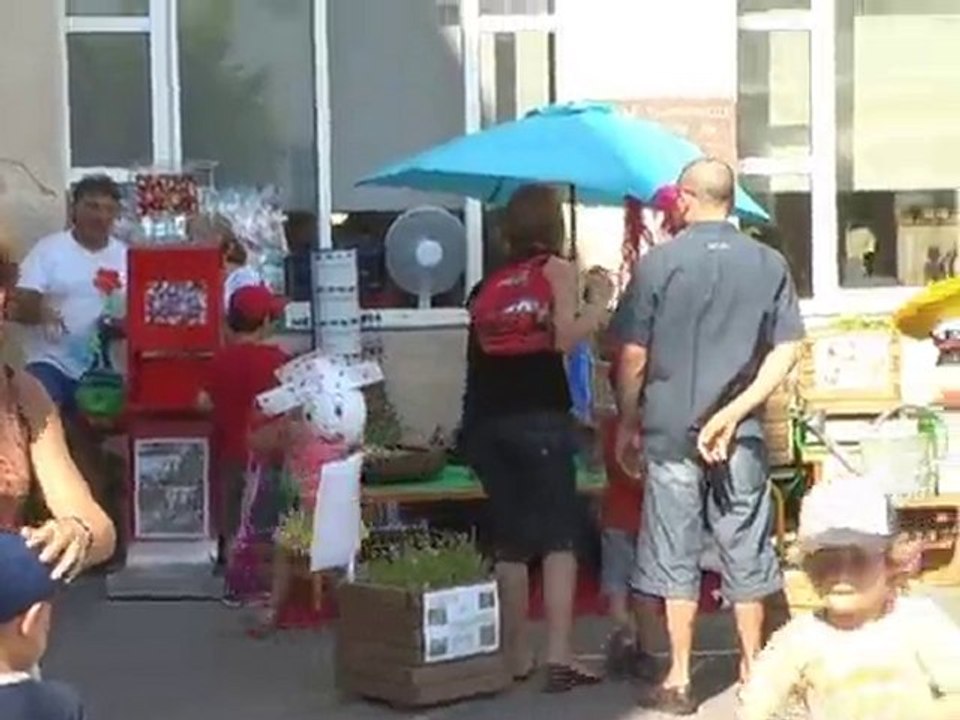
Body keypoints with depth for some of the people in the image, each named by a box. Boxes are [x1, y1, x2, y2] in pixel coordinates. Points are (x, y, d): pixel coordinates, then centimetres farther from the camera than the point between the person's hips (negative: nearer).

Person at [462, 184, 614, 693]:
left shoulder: (489, 285, 19)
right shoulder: (558, 269, 5)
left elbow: (482, 347, 14)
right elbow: (564, 339, -7)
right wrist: (599, 302, 7)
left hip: (485, 419, 5)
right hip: (538, 416, -5)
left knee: (508, 541, 12)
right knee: (558, 540, -2)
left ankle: (515, 658, 15)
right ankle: (559, 658, -9)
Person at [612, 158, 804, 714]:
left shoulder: (659, 263, -6)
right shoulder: (769, 264, 2)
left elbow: (634, 355, -5)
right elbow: (788, 350, -4)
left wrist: (627, 422, 8)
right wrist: (735, 411, -7)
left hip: (671, 431, -2)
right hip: (742, 436, 2)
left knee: (676, 555, 6)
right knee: (746, 553, 11)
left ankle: (679, 680, 10)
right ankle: (753, 671, 20)